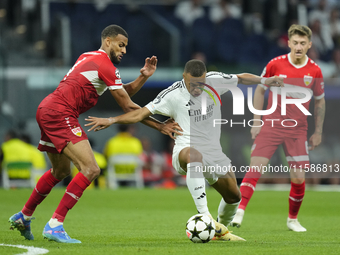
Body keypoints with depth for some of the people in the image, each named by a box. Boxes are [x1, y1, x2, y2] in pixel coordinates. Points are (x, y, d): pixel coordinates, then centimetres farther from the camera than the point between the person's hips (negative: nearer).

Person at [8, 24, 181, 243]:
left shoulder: (89, 57, 20)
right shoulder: (106, 66, -9)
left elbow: (125, 92, 23)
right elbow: (128, 106, -7)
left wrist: (143, 76, 7)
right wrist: (159, 126, -1)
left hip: (46, 110, 10)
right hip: (60, 113, -10)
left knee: (61, 171, 27)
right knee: (91, 169, -17)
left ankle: (24, 217, 40)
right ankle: (54, 225, -20)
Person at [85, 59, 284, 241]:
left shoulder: (215, 81, -2)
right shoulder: (173, 95, -12)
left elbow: (241, 78, 16)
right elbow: (141, 113, -13)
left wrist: (264, 81, 5)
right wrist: (111, 120, -23)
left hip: (214, 152, 5)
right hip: (185, 150, -5)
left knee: (234, 196, 8)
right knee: (194, 156, -42)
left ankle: (221, 230, 40)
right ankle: (205, 215, -49)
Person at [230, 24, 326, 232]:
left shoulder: (315, 71, 0)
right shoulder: (276, 64, -4)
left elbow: (320, 101, 12)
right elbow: (260, 90, 8)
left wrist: (318, 132, 11)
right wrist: (257, 122, 3)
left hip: (297, 130, 1)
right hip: (271, 125, -1)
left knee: (298, 178, -3)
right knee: (255, 168, -15)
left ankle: (293, 219, 18)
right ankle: (240, 212, -14)